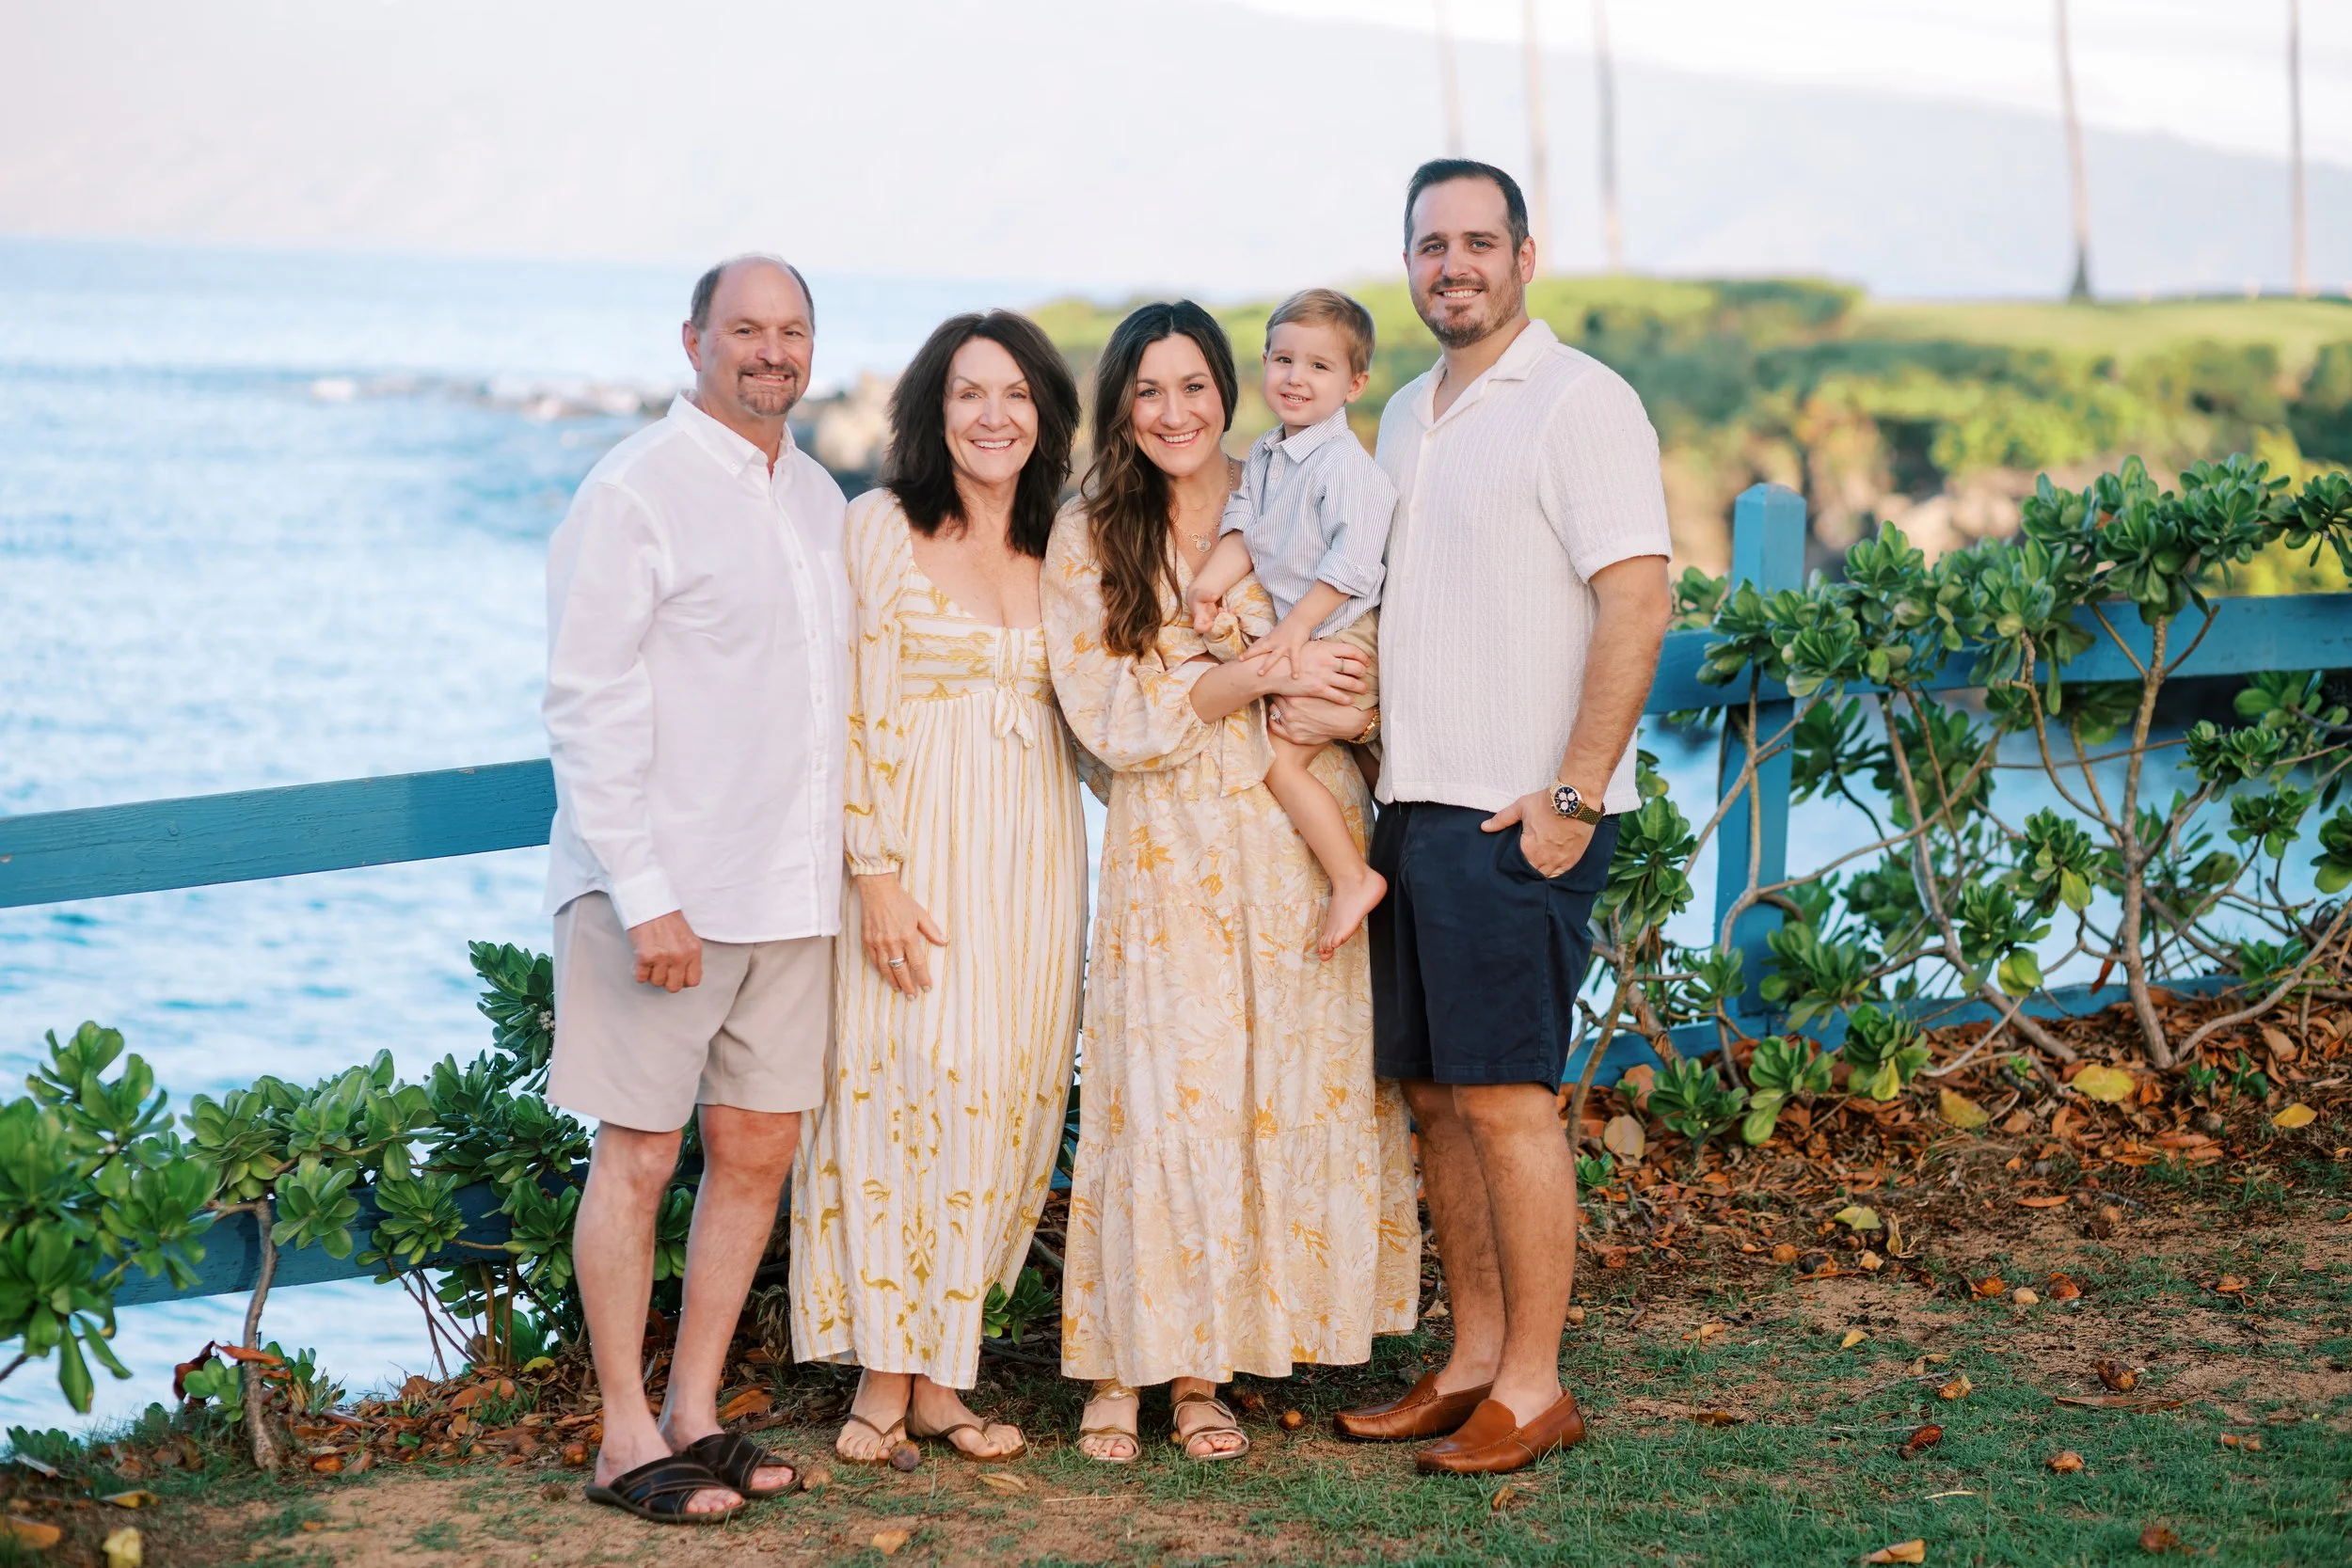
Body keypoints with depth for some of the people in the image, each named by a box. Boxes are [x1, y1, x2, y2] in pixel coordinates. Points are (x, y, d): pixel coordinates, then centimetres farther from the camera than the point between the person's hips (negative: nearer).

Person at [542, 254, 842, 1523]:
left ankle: (693, 1414, 21)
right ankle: (627, 1441, 10)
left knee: (757, 1150, 9)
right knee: (639, 1155, 0)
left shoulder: (818, 497, 13)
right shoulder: (635, 492, -8)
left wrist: (851, 869, 14)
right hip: (660, 889, -7)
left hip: (791, 886, 7)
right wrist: (646, 894, -18)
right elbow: (588, 707, -13)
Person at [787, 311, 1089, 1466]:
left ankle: (938, 1371, 11)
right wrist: (876, 871, -14)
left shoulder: (1060, 546, 13)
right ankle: (886, 1373, 1)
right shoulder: (883, 526, -2)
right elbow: (858, 711, -8)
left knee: (1002, 1097, 3)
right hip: (919, 842, -5)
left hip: (1033, 851, 5)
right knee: (909, 1083, -9)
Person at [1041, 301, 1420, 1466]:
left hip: (1303, 838, 2)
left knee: (1295, 1092, 1)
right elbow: (1114, 716, -6)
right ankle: (1124, 1365, 5)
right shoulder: (1086, 537, 2)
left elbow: (1359, 676, 11)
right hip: (1170, 849, -2)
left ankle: (1201, 1368, 11)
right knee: (1167, 1096, -6)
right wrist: (1263, 674, -15)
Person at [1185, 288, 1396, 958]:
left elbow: (1354, 558, -21)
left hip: (1333, 639, -9)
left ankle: (1353, 878, -7)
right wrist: (1211, 582, -12)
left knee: (1281, 758, -13)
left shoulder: (1346, 463, -16)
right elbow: (1242, 528, 6)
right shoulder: (1263, 456, 11)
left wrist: (1297, 626, -23)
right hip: (1285, 635, 9)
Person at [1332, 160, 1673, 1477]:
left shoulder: (1581, 402, -8)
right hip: (1416, 808, 8)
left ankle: (1535, 1386, 4)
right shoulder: (1408, 416, 17)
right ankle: (1473, 1362, 20)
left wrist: (1575, 795, -19)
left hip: (1519, 817, -8)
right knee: (1436, 1094, 11)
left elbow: (1637, 605, -15)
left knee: (1507, 1095, -5)